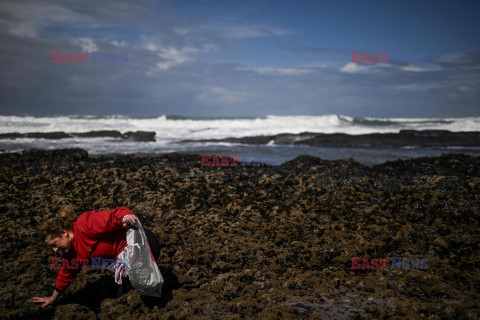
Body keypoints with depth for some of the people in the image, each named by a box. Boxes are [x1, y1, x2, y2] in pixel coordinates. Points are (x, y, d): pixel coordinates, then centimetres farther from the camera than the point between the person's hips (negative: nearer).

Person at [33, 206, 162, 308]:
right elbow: (66, 274, 21)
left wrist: (125, 217, -55)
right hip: (123, 256, 8)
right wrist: (53, 298, 31)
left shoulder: (85, 225, -25)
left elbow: (115, 216, -31)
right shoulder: (70, 252, 4)